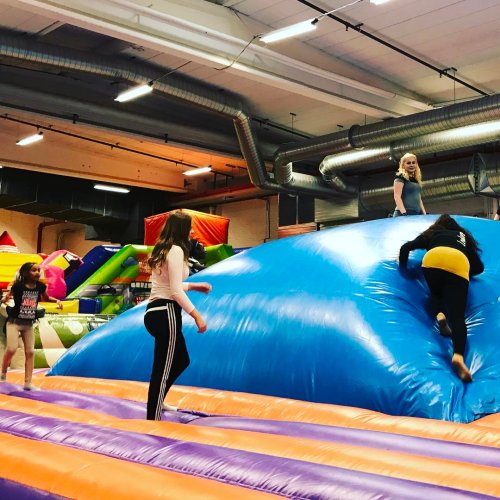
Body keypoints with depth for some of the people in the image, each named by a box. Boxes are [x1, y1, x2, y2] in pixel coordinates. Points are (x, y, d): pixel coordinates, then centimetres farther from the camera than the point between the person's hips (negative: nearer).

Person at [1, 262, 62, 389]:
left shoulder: (40, 286, -6)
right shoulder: (18, 286, -18)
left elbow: (46, 298, 13)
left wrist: (57, 301, -2)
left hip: (28, 324, 5)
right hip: (14, 322, -5)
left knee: (30, 352, 4)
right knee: (12, 348, -18)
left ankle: (28, 383, 12)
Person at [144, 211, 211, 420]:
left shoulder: (162, 250, 16)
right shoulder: (176, 250, -13)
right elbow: (175, 291, -19)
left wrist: (193, 286, 29)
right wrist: (196, 315, -16)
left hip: (155, 311, 10)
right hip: (165, 313, -10)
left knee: (181, 360, 24)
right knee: (163, 369, -5)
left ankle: (156, 402, 37)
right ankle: (153, 420, 1)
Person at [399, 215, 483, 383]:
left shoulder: (431, 234, 39)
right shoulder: (464, 236, 41)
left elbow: (406, 247, 28)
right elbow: (479, 267, 35)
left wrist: (403, 266, 42)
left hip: (433, 259, 0)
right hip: (459, 264, 0)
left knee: (436, 292, 30)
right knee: (457, 316, -10)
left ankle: (440, 315, -5)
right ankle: (458, 356, -37)